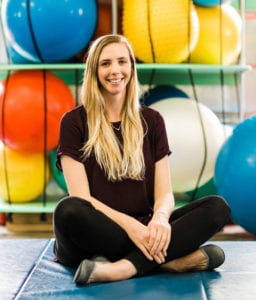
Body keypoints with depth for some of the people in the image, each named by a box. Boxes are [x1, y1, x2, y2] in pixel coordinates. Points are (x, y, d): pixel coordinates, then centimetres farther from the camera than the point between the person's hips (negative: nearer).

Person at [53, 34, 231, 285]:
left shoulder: (151, 121, 12)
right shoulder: (74, 122, 2)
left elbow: (164, 192, 4)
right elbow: (80, 197, -8)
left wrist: (160, 217, -20)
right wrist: (127, 224, -25)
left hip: (142, 231, 3)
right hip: (94, 235, -3)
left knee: (217, 207, -18)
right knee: (68, 211, -37)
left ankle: (123, 268, -34)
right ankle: (172, 260, -29)